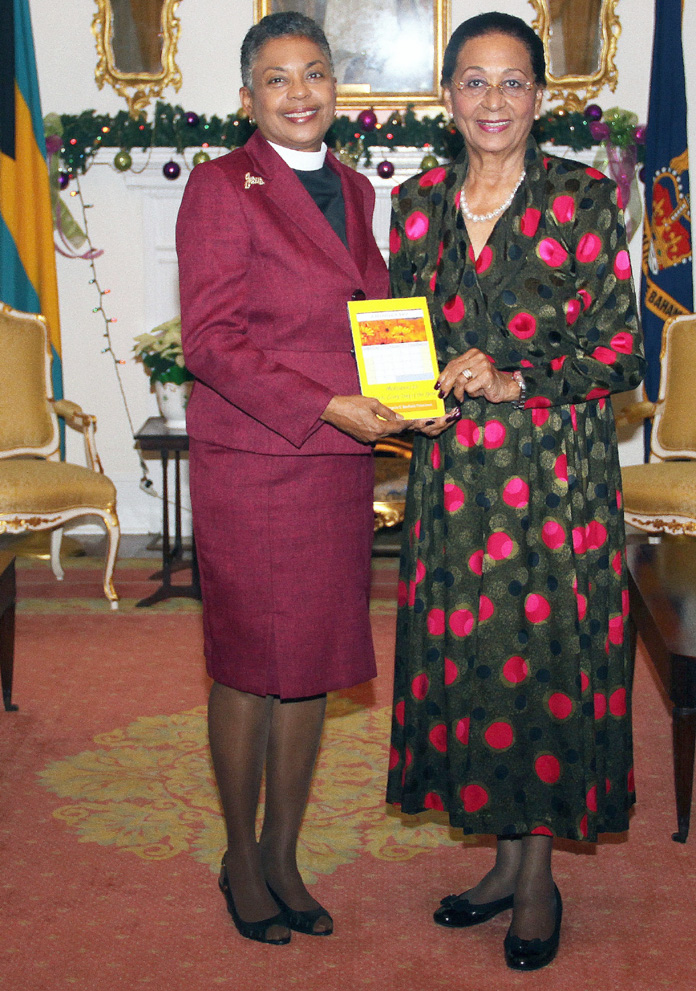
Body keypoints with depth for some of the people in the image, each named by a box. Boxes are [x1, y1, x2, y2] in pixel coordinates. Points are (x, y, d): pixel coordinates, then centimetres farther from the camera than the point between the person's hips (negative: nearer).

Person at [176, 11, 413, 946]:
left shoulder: (353, 189, 15)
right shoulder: (221, 186, -6)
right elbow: (211, 340, -13)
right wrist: (328, 407, -19)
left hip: (340, 463, 6)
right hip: (250, 462, -6)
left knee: (314, 664, 11)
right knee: (250, 665, 4)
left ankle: (284, 856, 26)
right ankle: (241, 859, 23)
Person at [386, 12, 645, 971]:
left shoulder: (583, 199, -4)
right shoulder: (419, 202, 8)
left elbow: (621, 350, -5)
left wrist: (513, 381, -17)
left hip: (555, 469, -4)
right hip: (451, 473, 4)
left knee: (546, 657, 0)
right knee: (464, 654, 8)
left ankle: (539, 879, 17)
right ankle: (506, 856, 25)